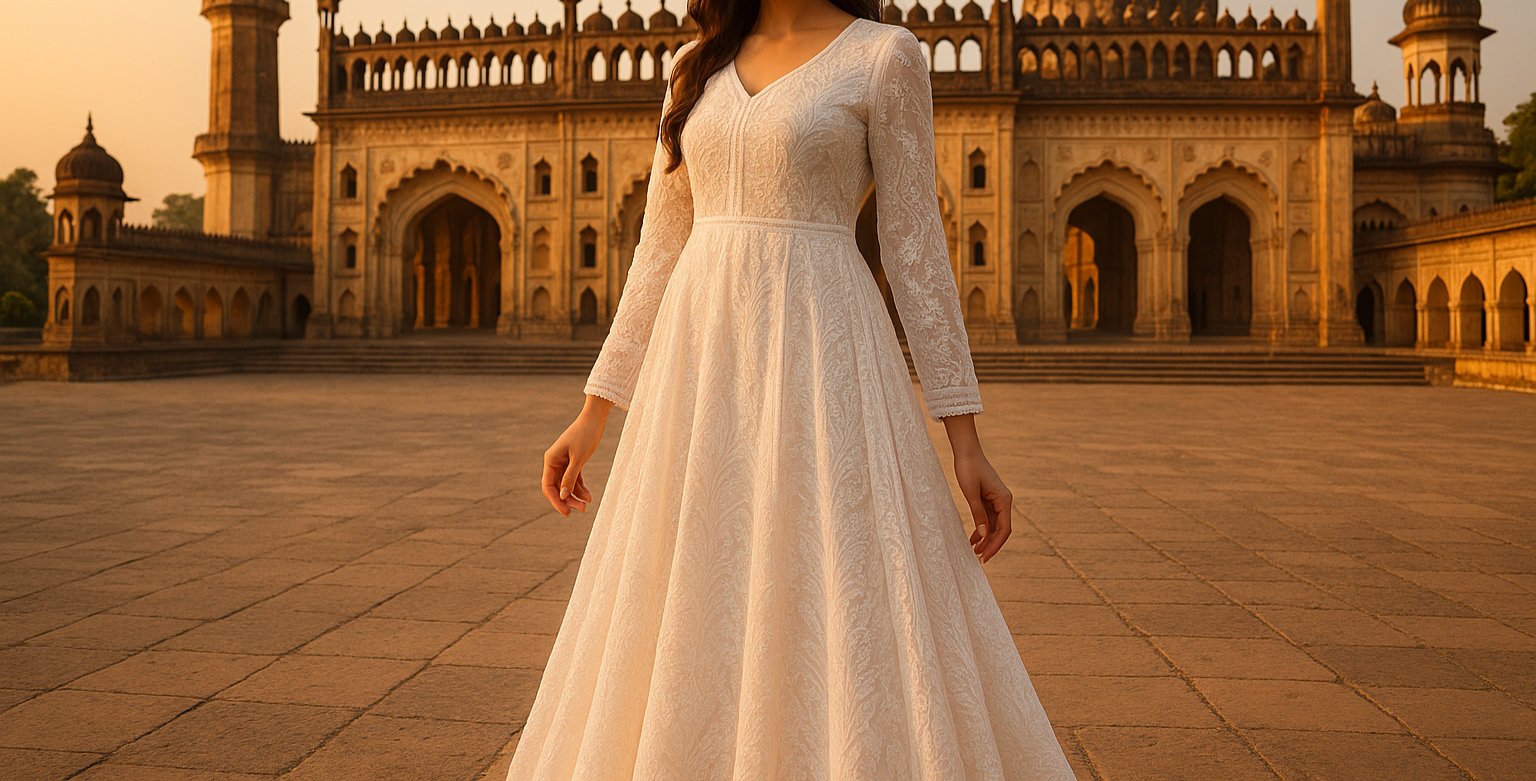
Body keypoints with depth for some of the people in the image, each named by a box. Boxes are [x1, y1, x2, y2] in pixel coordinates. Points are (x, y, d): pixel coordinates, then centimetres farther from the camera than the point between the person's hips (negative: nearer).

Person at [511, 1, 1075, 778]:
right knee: (688, 628, 7)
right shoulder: (698, 66, 15)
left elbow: (917, 248, -2)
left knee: (851, 624, -7)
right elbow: (660, 252, 15)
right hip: (704, 367, 5)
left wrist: (965, 439, -7)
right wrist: (594, 413, 12)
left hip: (821, 364, -4)